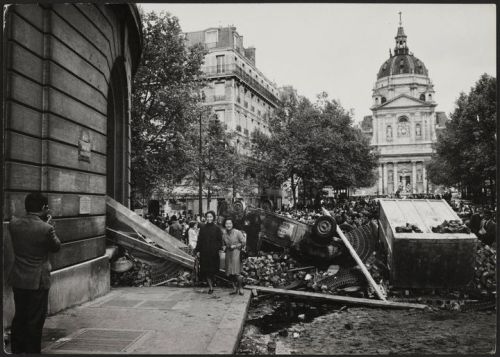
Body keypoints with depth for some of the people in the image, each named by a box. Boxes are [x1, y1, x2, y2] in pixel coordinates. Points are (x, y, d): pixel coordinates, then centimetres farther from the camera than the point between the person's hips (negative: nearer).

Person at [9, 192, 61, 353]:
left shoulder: (13, 224, -5)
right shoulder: (46, 228, -20)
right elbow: (56, 247, -3)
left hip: (18, 280, 5)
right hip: (38, 281, -5)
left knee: (19, 317, 19)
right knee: (35, 320, 7)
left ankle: (17, 350, 30)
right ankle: (32, 351, 16)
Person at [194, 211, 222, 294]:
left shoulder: (216, 228, 2)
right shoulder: (203, 228, 6)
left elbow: (219, 240, 1)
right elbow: (199, 239, 6)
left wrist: (219, 249, -10)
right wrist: (198, 250, 1)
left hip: (213, 252, -1)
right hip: (204, 252, 2)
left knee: (212, 269, 2)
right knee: (206, 269, -2)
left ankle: (211, 286, 18)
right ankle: (211, 287, 3)